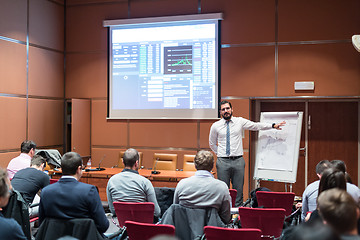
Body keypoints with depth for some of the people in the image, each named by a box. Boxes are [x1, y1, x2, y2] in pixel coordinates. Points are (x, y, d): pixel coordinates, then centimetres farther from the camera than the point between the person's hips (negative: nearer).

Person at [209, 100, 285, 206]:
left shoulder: (240, 121, 6)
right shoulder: (215, 126, 5)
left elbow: (256, 126, 8)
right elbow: (212, 144, 17)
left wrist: (273, 125, 3)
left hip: (238, 161, 1)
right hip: (223, 162, -1)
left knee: (238, 190, 2)